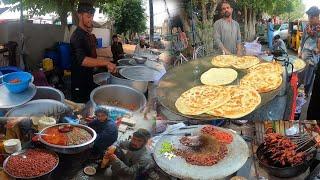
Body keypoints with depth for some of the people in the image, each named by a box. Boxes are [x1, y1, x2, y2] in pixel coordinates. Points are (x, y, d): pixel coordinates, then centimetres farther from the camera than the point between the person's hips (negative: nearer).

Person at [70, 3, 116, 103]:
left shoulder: (88, 35, 9)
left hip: (89, 79, 9)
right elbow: (82, 60, -34)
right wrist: (106, 63, -40)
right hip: (79, 83, -9)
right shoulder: (77, 36, -20)